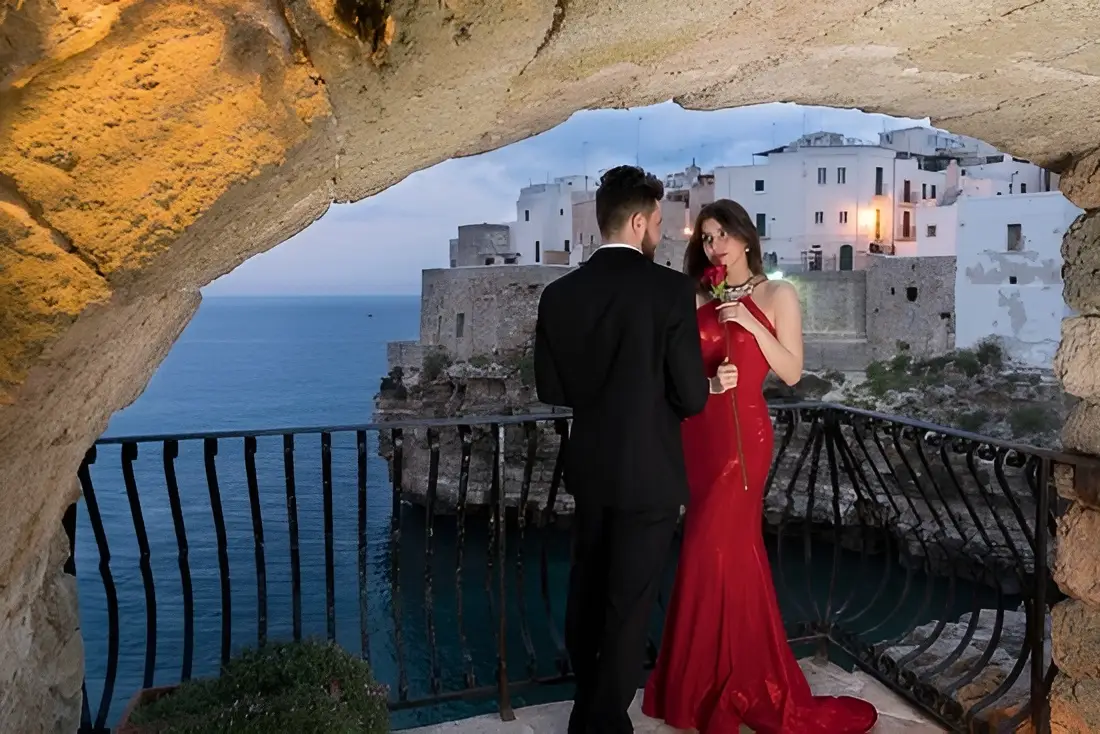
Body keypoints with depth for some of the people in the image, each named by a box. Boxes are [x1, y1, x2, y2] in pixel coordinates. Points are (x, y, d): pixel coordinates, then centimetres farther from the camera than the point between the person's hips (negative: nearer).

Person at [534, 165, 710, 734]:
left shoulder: (559, 294, -3)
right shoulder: (671, 289, -16)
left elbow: (550, 389, 3)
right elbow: (691, 396, -14)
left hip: (588, 469, 5)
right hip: (648, 472, -5)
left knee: (587, 590, 21)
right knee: (629, 603, 8)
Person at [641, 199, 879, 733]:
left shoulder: (777, 295, 1)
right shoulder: (699, 298, 10)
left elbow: (791, 373, -3)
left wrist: (752, 324, -13)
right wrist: (705, 382, -11)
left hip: (742, 432, -4)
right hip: (697, 431, 4)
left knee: (716, 551, -3)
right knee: (731, 550, 11)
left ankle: (721, 685, 15)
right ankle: (740, 680, 26)